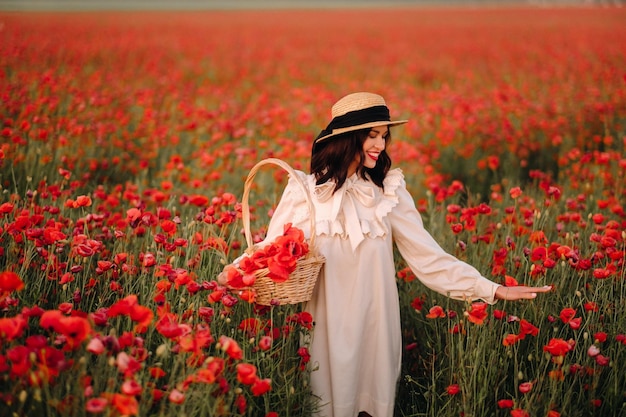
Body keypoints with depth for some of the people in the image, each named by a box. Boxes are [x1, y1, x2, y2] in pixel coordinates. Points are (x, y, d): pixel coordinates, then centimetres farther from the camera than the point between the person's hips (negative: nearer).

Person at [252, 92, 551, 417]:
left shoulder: (388, 191, 0)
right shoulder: (303, 190, -1)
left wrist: (492, 289, -8)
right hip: (318, 331, -1)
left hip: (372, 329, 1)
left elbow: (428, 257, -2)